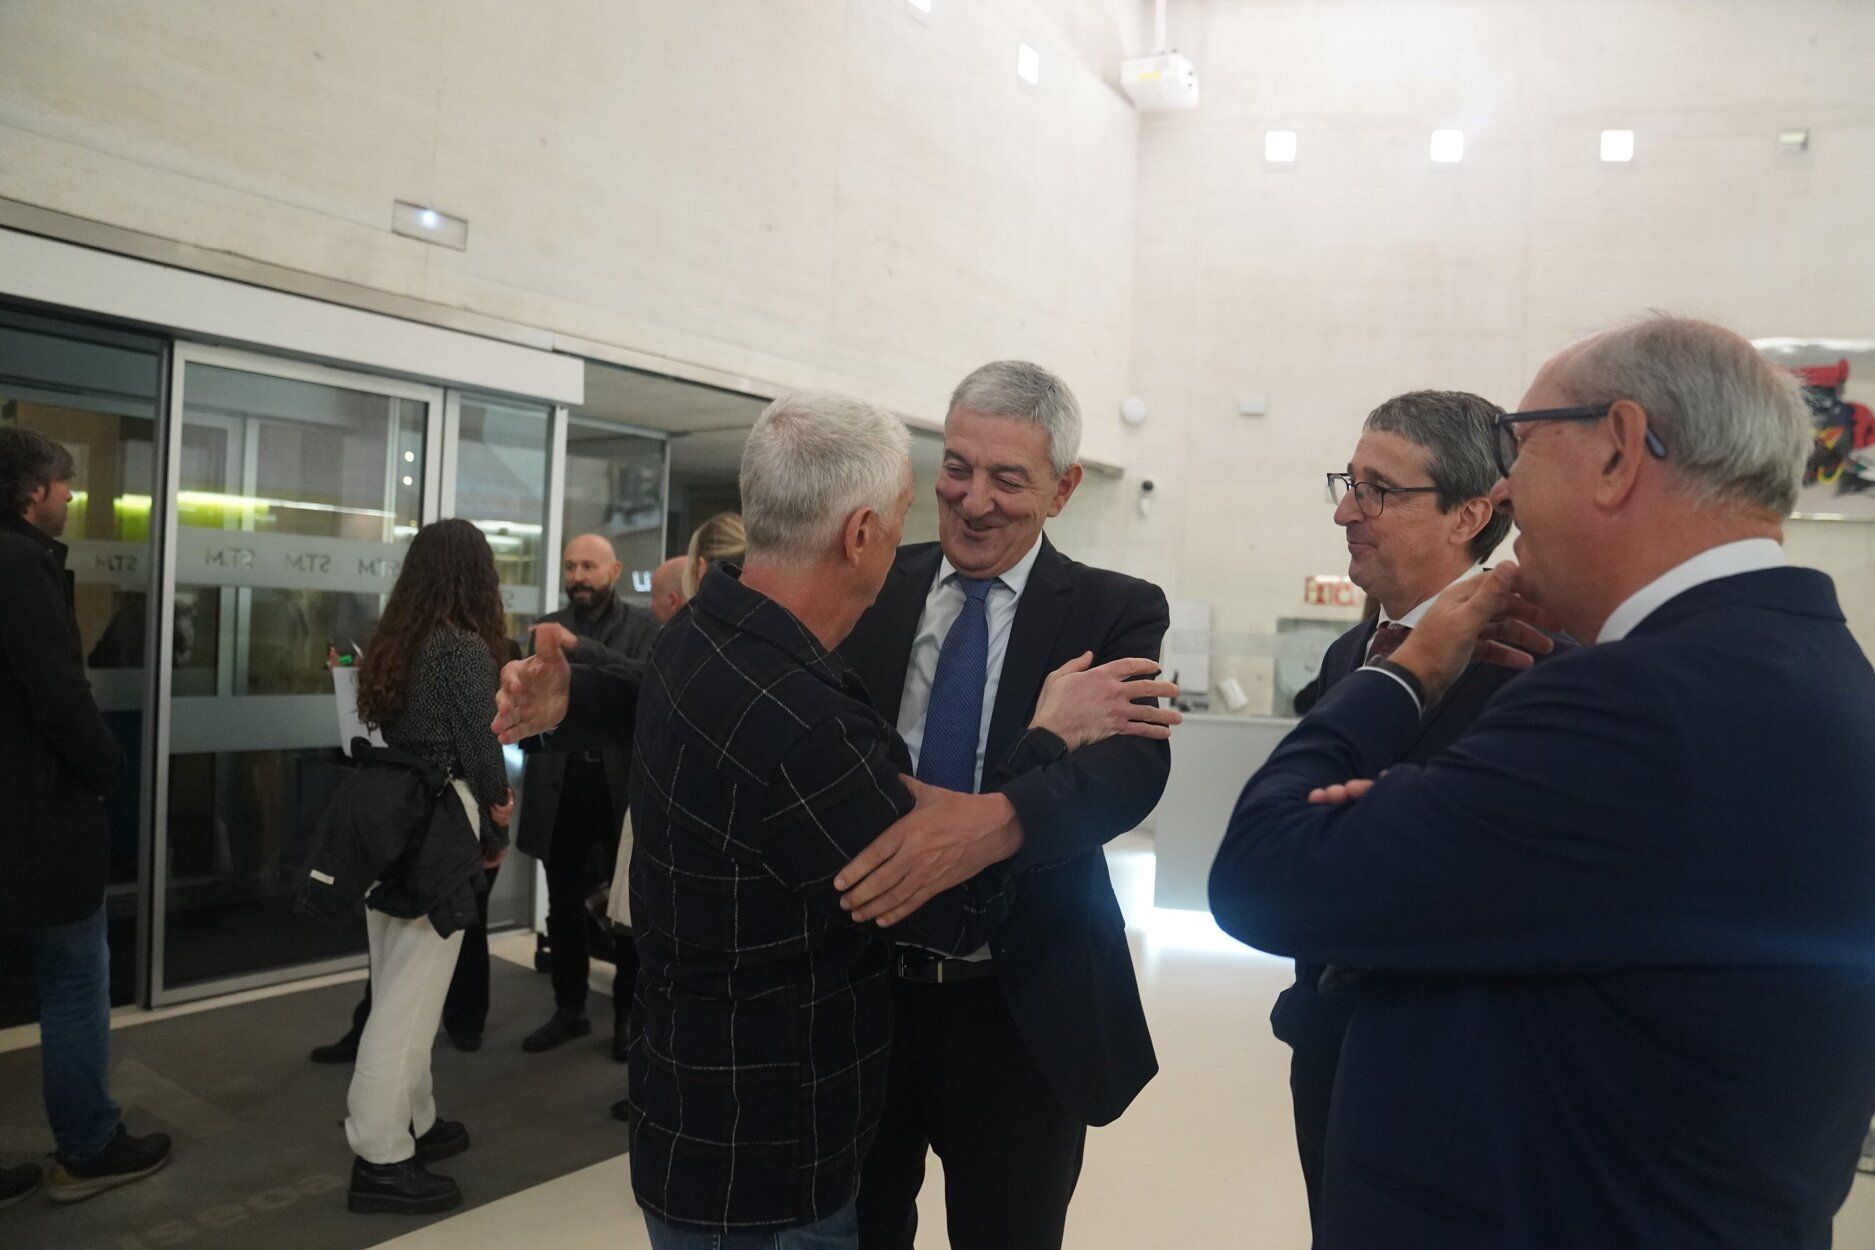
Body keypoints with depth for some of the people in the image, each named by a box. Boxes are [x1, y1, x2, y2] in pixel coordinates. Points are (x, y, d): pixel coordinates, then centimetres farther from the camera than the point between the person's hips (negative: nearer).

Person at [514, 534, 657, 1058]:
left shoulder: (642, 626, 1)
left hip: (623, 780, -3)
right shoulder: (547, 627, 10)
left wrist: (581, 647, -24)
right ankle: (569, 1010, 26)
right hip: (561, 783, 3)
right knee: (564, 906, 12)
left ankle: (629, 1014, 19)